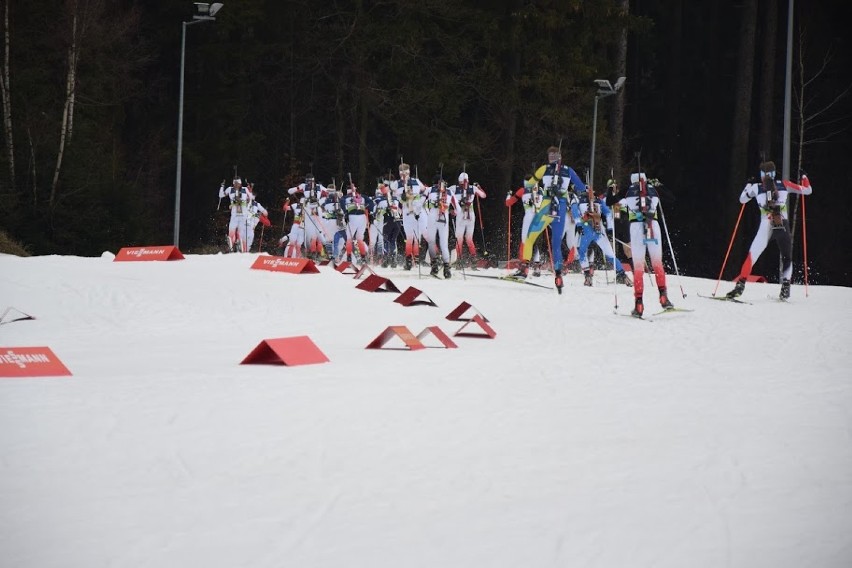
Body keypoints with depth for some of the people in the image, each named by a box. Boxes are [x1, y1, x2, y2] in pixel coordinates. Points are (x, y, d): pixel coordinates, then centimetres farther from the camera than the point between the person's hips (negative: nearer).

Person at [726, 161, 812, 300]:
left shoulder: (756, 188, 8)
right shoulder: (783, 185, 9)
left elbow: (742, 199, 24)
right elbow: (807, 190, 17)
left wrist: (748, 185, 36)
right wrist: (804, 177, 34)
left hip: (766, 227, -1)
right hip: (783, 227, 1)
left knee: (752, 256, 4)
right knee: (787, 258, 18)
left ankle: (740, 285, -9)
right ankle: (785, 285, -1)